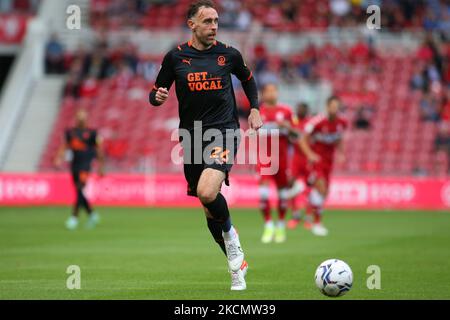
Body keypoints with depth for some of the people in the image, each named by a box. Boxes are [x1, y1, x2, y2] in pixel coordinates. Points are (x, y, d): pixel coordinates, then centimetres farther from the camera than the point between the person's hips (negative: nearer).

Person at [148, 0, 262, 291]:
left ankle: (229, 233, 1)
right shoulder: (175, 57, 1)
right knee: (210, 210, 7)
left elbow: (248, 79, 21)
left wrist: (255, 109, 11)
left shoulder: (228, 54, 1)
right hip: (192, 136, 3)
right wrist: (158, 97, -15)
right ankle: (237, 265, 24)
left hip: (224, 130, -3)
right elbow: (155, 94, 8)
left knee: (207, 192, -28)